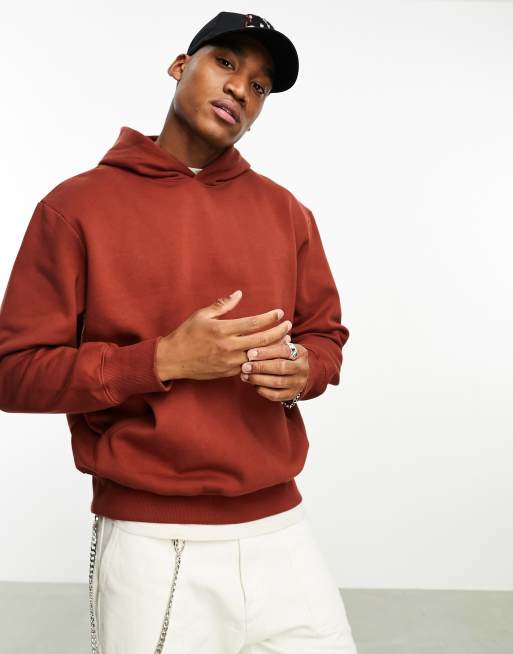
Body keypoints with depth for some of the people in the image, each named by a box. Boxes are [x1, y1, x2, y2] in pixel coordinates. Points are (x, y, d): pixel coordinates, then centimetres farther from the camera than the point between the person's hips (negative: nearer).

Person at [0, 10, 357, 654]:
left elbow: (326, 335, 15)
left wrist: (301, 369, -9)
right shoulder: (76, 206, -4)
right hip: (152, 548, -3)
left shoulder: (285, 211, 8)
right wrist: (164, 360, -19)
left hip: (283, 531, 4)